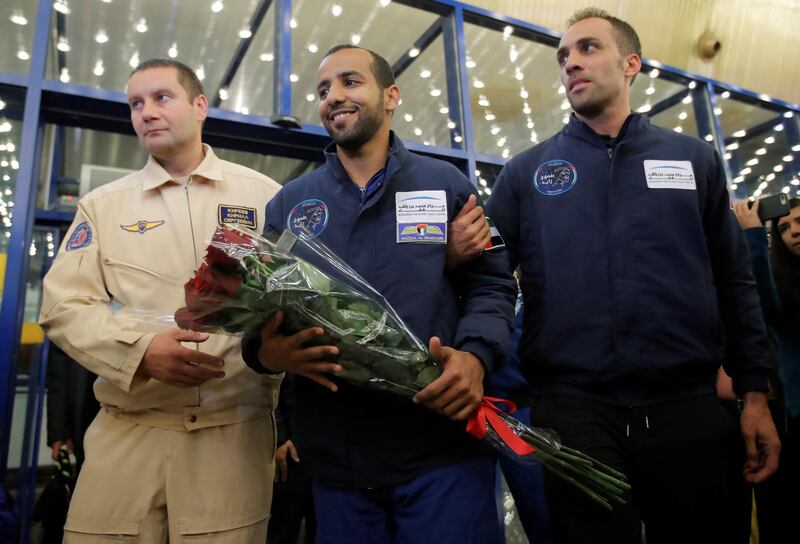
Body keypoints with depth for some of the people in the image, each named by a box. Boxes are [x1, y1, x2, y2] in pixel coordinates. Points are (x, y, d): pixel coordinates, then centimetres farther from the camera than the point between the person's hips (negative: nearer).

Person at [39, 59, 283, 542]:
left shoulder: (264, 196, 7)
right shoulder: (102, 205, 11)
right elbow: (64, 305, 3)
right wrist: (141, 349, -14)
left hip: (236, 426, -1)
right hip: (128, 430, 2)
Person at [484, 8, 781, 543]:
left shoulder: (695, 159, 9)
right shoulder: (526, 171, 5)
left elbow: (735, 283, 9)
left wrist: (754, 391, 5)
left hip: (685, 404, 3)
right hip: (571, 408, -2)